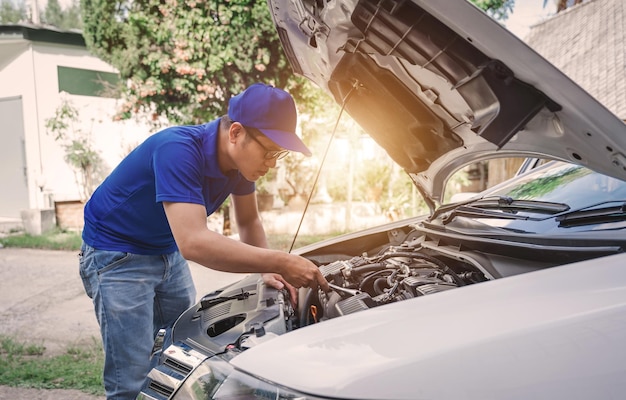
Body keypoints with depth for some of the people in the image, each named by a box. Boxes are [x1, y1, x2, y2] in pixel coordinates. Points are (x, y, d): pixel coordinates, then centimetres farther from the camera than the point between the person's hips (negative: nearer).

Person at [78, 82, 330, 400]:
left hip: (168, 254, 7)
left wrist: (268, 271, -12)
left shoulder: (241, 158, -8)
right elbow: (193, 243, -42)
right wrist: (280, 263, -41)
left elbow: (249, 223, 6)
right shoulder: (178, 150, -32)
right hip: (117, 255, -7)